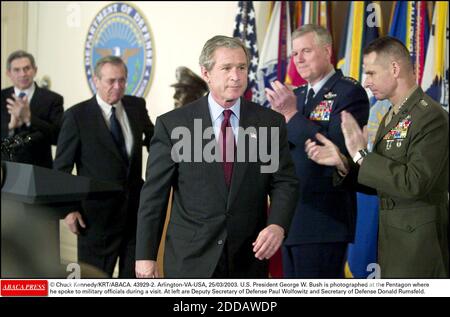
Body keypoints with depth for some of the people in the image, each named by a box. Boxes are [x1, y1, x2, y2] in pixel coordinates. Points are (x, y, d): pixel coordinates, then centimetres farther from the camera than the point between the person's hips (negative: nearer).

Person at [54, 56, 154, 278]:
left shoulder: (137, 106, 3)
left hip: (136, 208, 4)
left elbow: (152, 138, 23)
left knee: (134, 274, 11)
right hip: (96, 213, -4)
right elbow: (62, 167, -5)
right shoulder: (77, 115, -9)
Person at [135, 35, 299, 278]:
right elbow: (154, 194, -2)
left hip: (248, 260, 2)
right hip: (189, 262, -2)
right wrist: (145, 255, -4)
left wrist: (277, 225, -18)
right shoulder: (172, 124, -3)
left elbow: (284, 182, 1)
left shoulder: (270, 122, 2)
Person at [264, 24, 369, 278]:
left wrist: (292, 114, -20)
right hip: (292, 218, 8)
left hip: (324, 220, -7)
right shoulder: (297, 95, 14)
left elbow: (337, 148, -21)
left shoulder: (350, 92, -8)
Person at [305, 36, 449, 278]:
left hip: (419, 242, -8)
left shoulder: (431, 117, -15)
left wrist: (362, 154, -20)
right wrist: (342, 163, -3)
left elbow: (414, 183, -24)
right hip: (392, 239, 8)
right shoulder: (390, 118, 13)